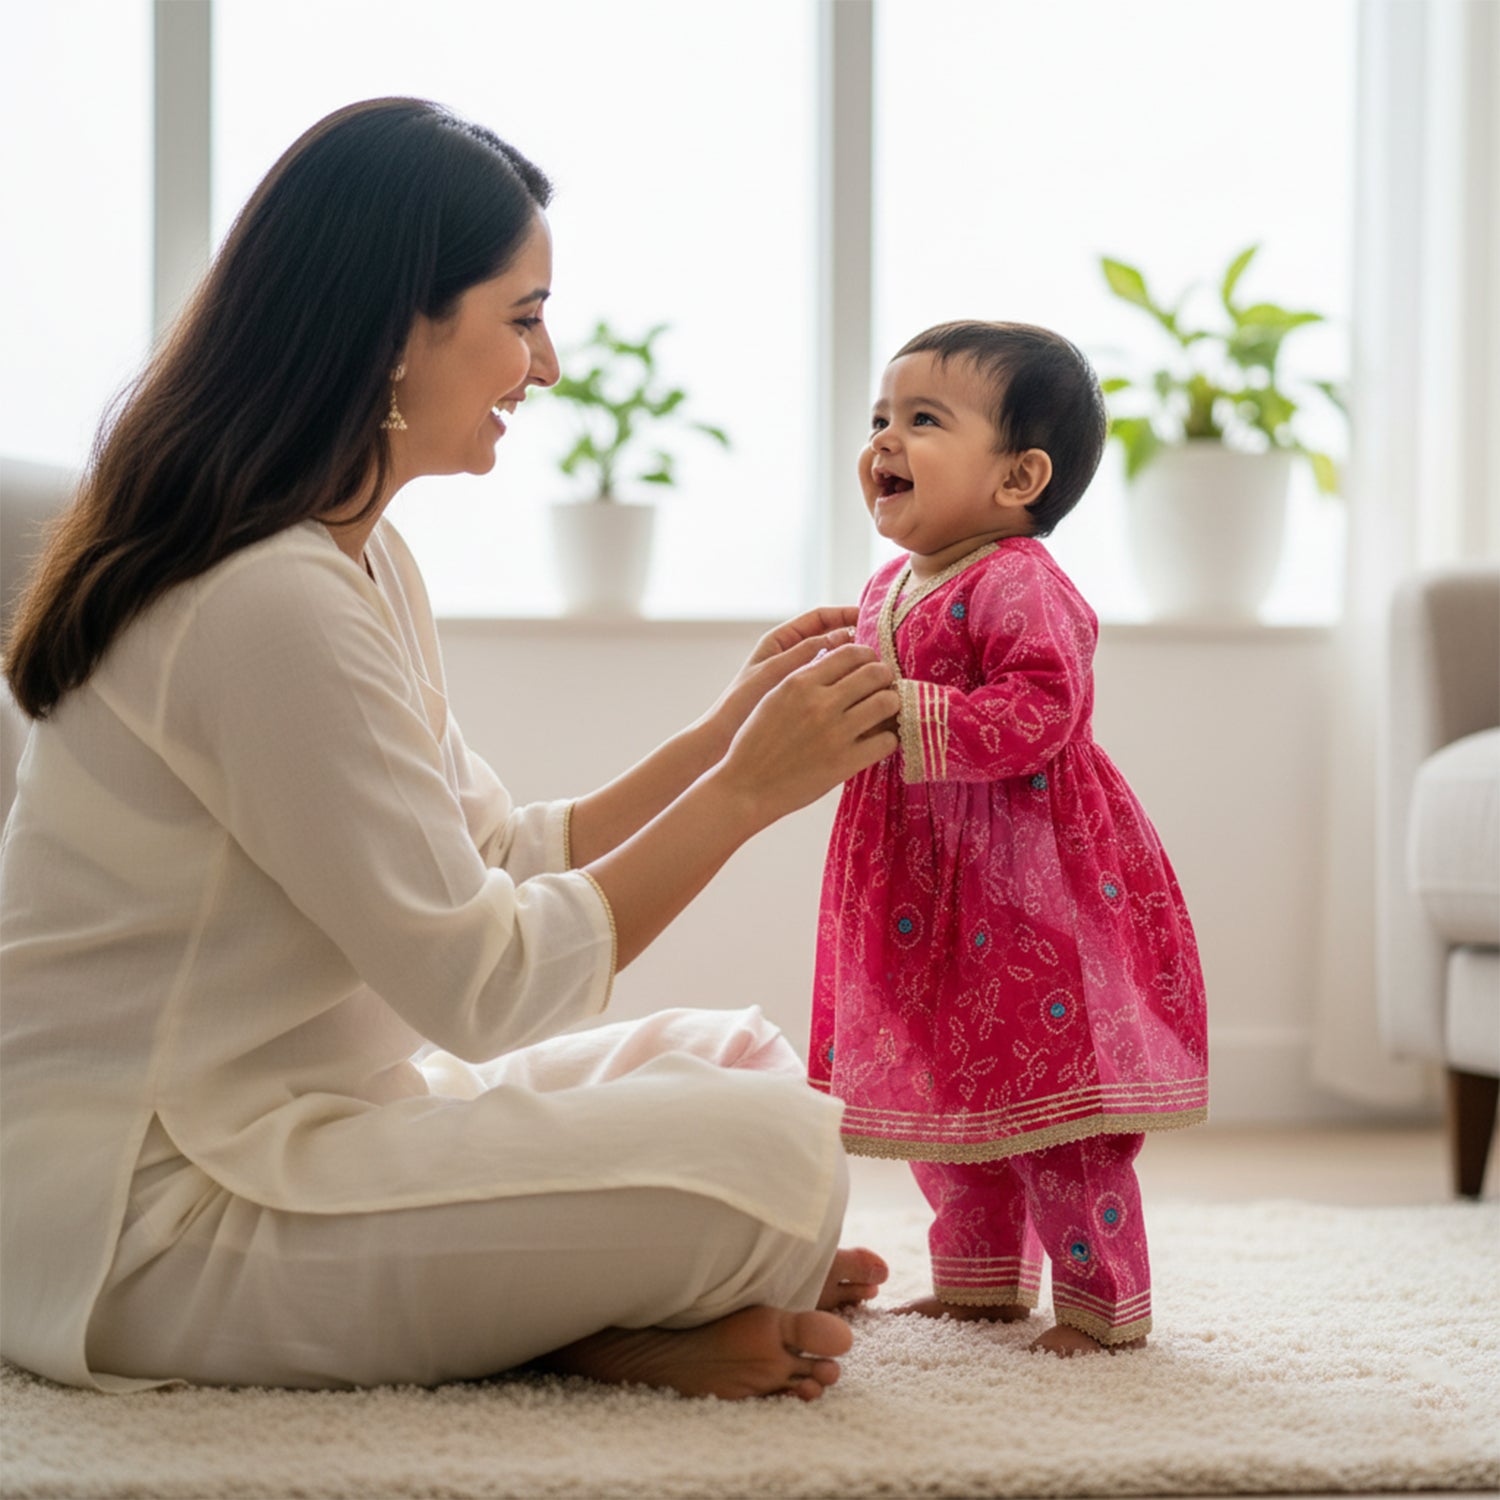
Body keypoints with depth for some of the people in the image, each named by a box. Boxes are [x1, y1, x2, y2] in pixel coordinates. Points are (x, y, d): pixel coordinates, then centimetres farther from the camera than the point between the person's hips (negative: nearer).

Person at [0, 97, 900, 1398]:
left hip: (284, 1129, 11)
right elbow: (485, 984, -21)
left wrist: (724, 733, 6)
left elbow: (503, 862, 14)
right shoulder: (270, 603, -21)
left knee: (735, 1058, 11)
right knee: (776, 1155, -20)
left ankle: (568, 1332, -5)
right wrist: (748, 788, -13)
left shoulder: (362, 562, 14)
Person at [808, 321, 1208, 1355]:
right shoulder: (890, 589, 12)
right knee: (946, 1101, 17)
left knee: (1053, 1108, -5)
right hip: (931, 897, 9)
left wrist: (904, 716, -30)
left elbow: (1039, 713, -28)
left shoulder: (1019, 586, -17)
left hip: (1031, 890, -9)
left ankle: (1107, 1303, 7)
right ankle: (981, 1281, 32)